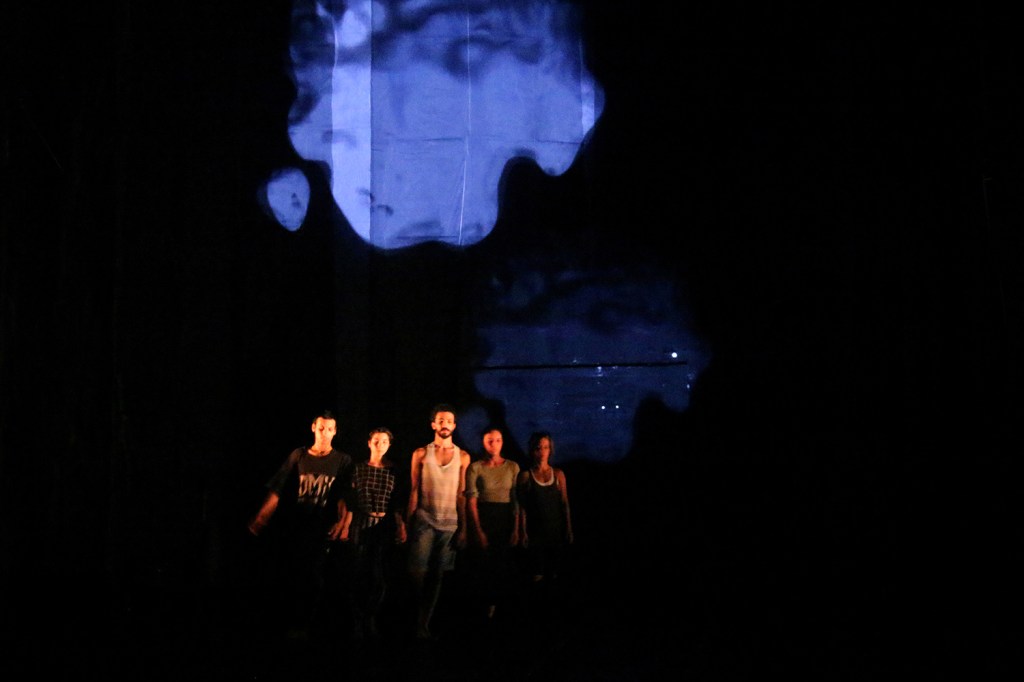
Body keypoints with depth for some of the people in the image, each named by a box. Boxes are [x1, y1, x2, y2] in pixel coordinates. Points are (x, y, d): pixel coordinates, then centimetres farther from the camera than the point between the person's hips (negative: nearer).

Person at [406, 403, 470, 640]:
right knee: (418, 572, -8)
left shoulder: (463, 456, 7)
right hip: (424, 521, -1)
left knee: (437, 575, 3)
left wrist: (463, 529, 1)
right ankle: (413, 620, 12)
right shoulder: (421, 454, 5)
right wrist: (408, 523, -3)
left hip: (450, 523, 1)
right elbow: (413, 491, 4)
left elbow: (462, 494, 6)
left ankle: (423, 624, 10)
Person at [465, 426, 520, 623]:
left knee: (503, 566, 2)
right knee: (484, 566, 0)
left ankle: (494, 608, 16)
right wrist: (478, 531, -12)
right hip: (482, 518, -2)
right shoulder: (475, 468, -2)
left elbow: (516, 499, 2)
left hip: (505, 519, 2)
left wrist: (516, 529, -4)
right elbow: (471, 500, -6)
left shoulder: (512, 467, 4)